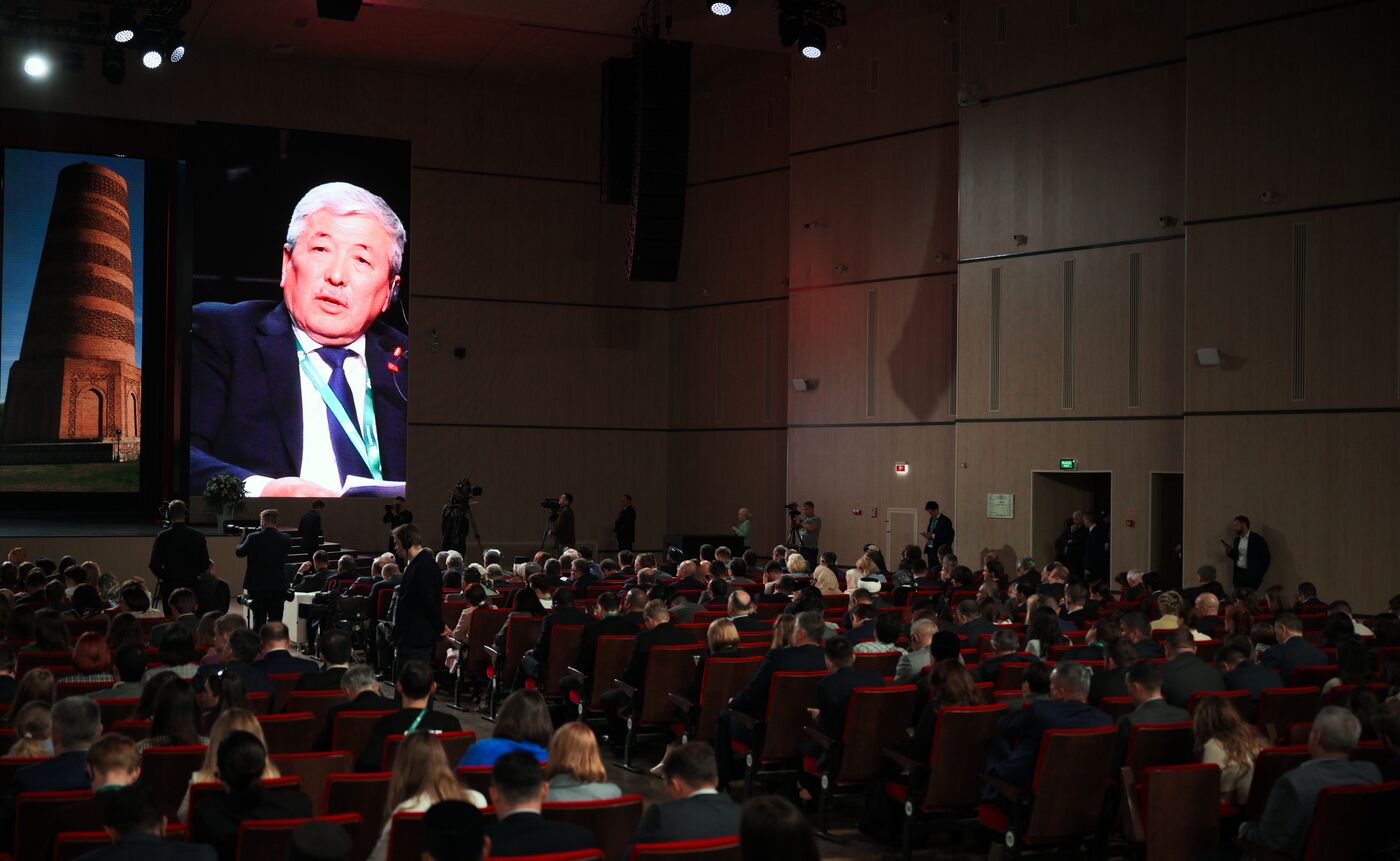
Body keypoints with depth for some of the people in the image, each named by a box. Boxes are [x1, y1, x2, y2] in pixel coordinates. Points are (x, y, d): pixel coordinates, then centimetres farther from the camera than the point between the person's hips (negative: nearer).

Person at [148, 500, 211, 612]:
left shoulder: (163, 537, -7)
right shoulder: (198, 536, -3)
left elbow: (154, 565, -6)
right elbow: (205, 565, -1)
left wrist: (164, 577, 11)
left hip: (170, 587, -1)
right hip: (193, 586, 1)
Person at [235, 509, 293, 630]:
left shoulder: (253, 538, -11)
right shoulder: (285, 540, -5)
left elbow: (239, 552, 0)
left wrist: (244, 537, 16)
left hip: (257, 586, -1)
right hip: (278, 587, 1)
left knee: (259, 621, 5)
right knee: (276, 622, 6)